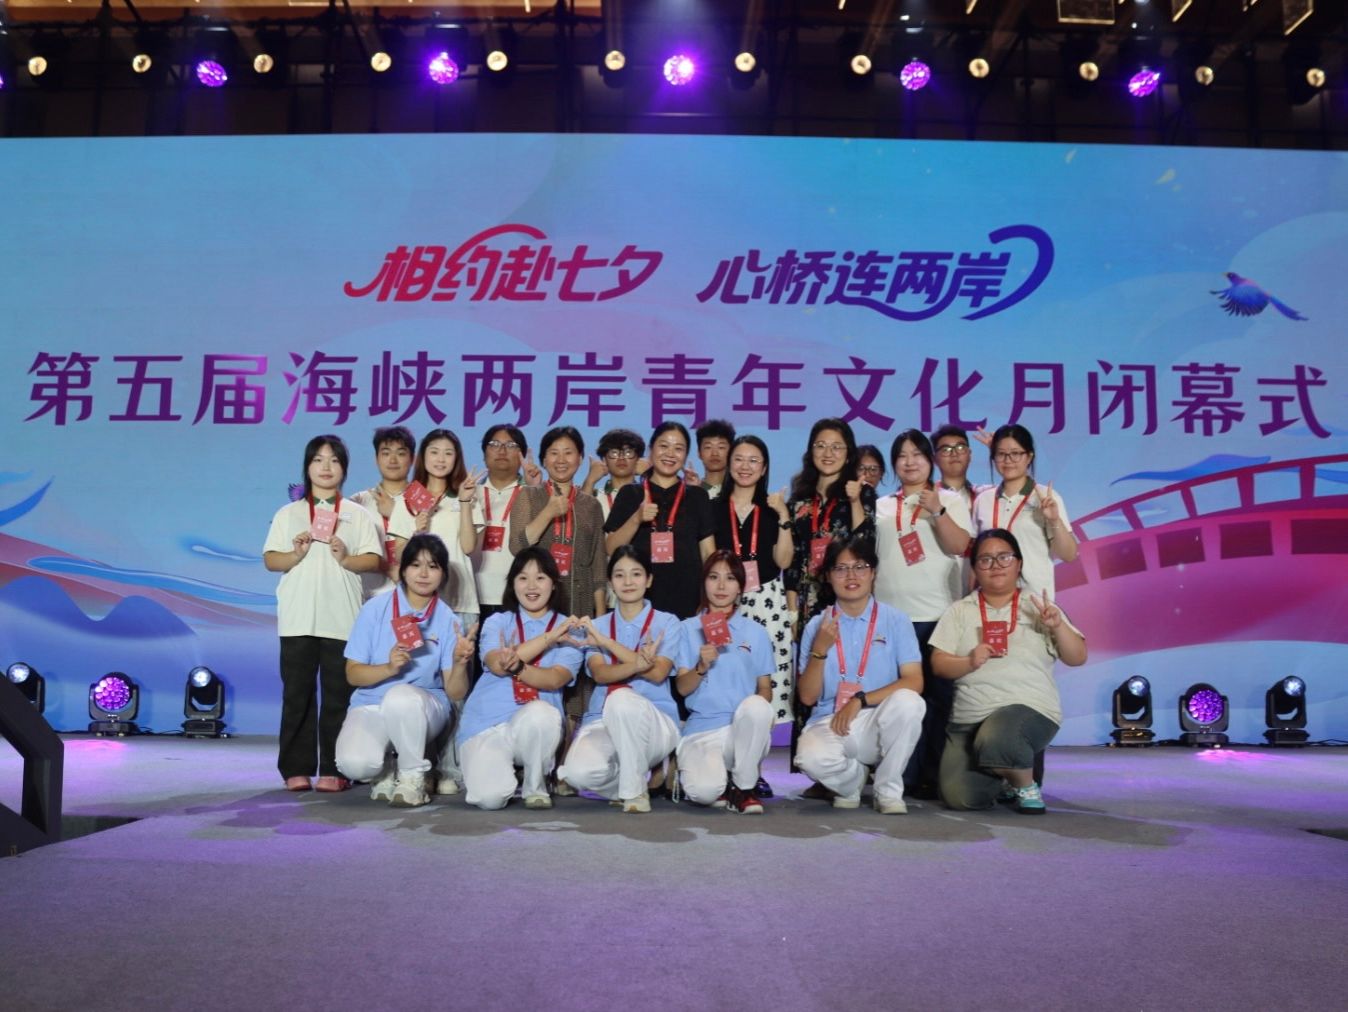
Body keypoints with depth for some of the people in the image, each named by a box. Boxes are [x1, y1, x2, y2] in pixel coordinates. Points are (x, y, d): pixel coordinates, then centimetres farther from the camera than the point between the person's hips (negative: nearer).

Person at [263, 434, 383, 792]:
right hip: (298, 619, 1)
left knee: (338, 695, 0)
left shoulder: (357, 514, 10)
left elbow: (374, 560, 3)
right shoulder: (288, 513, 12)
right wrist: (296, 555, -12)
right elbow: (270, 559, 7)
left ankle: (334, 769, 6)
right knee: (297, 694, 2)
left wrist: (346, 559, -15)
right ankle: (296, 769, 9)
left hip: (342, 619, -1)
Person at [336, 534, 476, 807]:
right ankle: (386, 769, 8)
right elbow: (353, 674, -4)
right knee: (354, 763, -31)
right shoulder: (375, 608, -5)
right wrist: (389, 667, -23)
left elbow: (455, 693, -6)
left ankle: (414, 775, -10)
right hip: (371, 705, 0)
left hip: (423, 707, 0)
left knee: (401, 697, -37)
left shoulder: (447, 620, -3)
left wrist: (459, 662, -27)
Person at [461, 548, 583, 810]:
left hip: (536, 725, 0)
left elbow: (555, 679, -12)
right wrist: (549, 637, -15)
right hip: (486, 723, 0)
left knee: (540, 712, -37)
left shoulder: (569, 628, 4)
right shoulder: (497, 622, 8)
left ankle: (535, 786, -7)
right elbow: (497, 664, -13)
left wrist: (516, 667, -32)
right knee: (490, 796, -25)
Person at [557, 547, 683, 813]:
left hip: (654, 724, -2)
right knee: (579, 772, -31)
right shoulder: (597, 626, 11)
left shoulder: (666, 622, 4)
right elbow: (600, 674, -8)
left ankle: (636, 789, -15)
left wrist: (607, 642, -15)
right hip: (603, 721, 2)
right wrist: (638, 664, -29)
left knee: (621, 697, -37)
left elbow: (658, 673, -13)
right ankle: (641, 776, 4)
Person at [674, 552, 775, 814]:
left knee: (756, 706, -36)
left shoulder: (756, 632, 10)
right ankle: (721, 781, 8)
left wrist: (760, 712, -14)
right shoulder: (689, 629, 8)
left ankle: (745, 788, -10)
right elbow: (682, 688, 2)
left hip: (744, 728, 1)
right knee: (704, 790, -33)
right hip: (702, 728, -1)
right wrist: (702, 666, -19)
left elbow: (765, 687, 9)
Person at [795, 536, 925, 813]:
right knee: (811, 758, -34)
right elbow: (808, 697, 2)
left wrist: (859, 700, -17)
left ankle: (889, 790, -8)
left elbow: (913, 682, -7)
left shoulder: (895, 620, 2)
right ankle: (852, 781, 6)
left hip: (879, 724, 0)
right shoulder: (817, 625, 5)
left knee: (907, 702, -33)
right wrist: (819, 650, -13)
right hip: (831, 724, 0)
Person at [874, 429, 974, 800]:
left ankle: (936, 776, 4)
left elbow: (960, 546, -7)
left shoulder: (950, 500, 9)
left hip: (937, 614, -2)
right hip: (891, 615, 2)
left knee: (938, 696, -3)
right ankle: (904, 777, 7)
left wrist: (937, 512, -16)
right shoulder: (882, 507, 16)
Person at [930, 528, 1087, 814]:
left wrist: (1058, 626, -12)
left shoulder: (1038, 606, 9)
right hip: (968, 719, 2)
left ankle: (1026, 786, -3)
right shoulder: (959, 610, 11)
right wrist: (969, 662, -16)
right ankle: (1003, 780, 18)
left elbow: (1077, 658, 5)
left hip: (1029, 708, -2)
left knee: (995, 739, -37)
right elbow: (939, 664, 4)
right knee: (961, 797, -18)